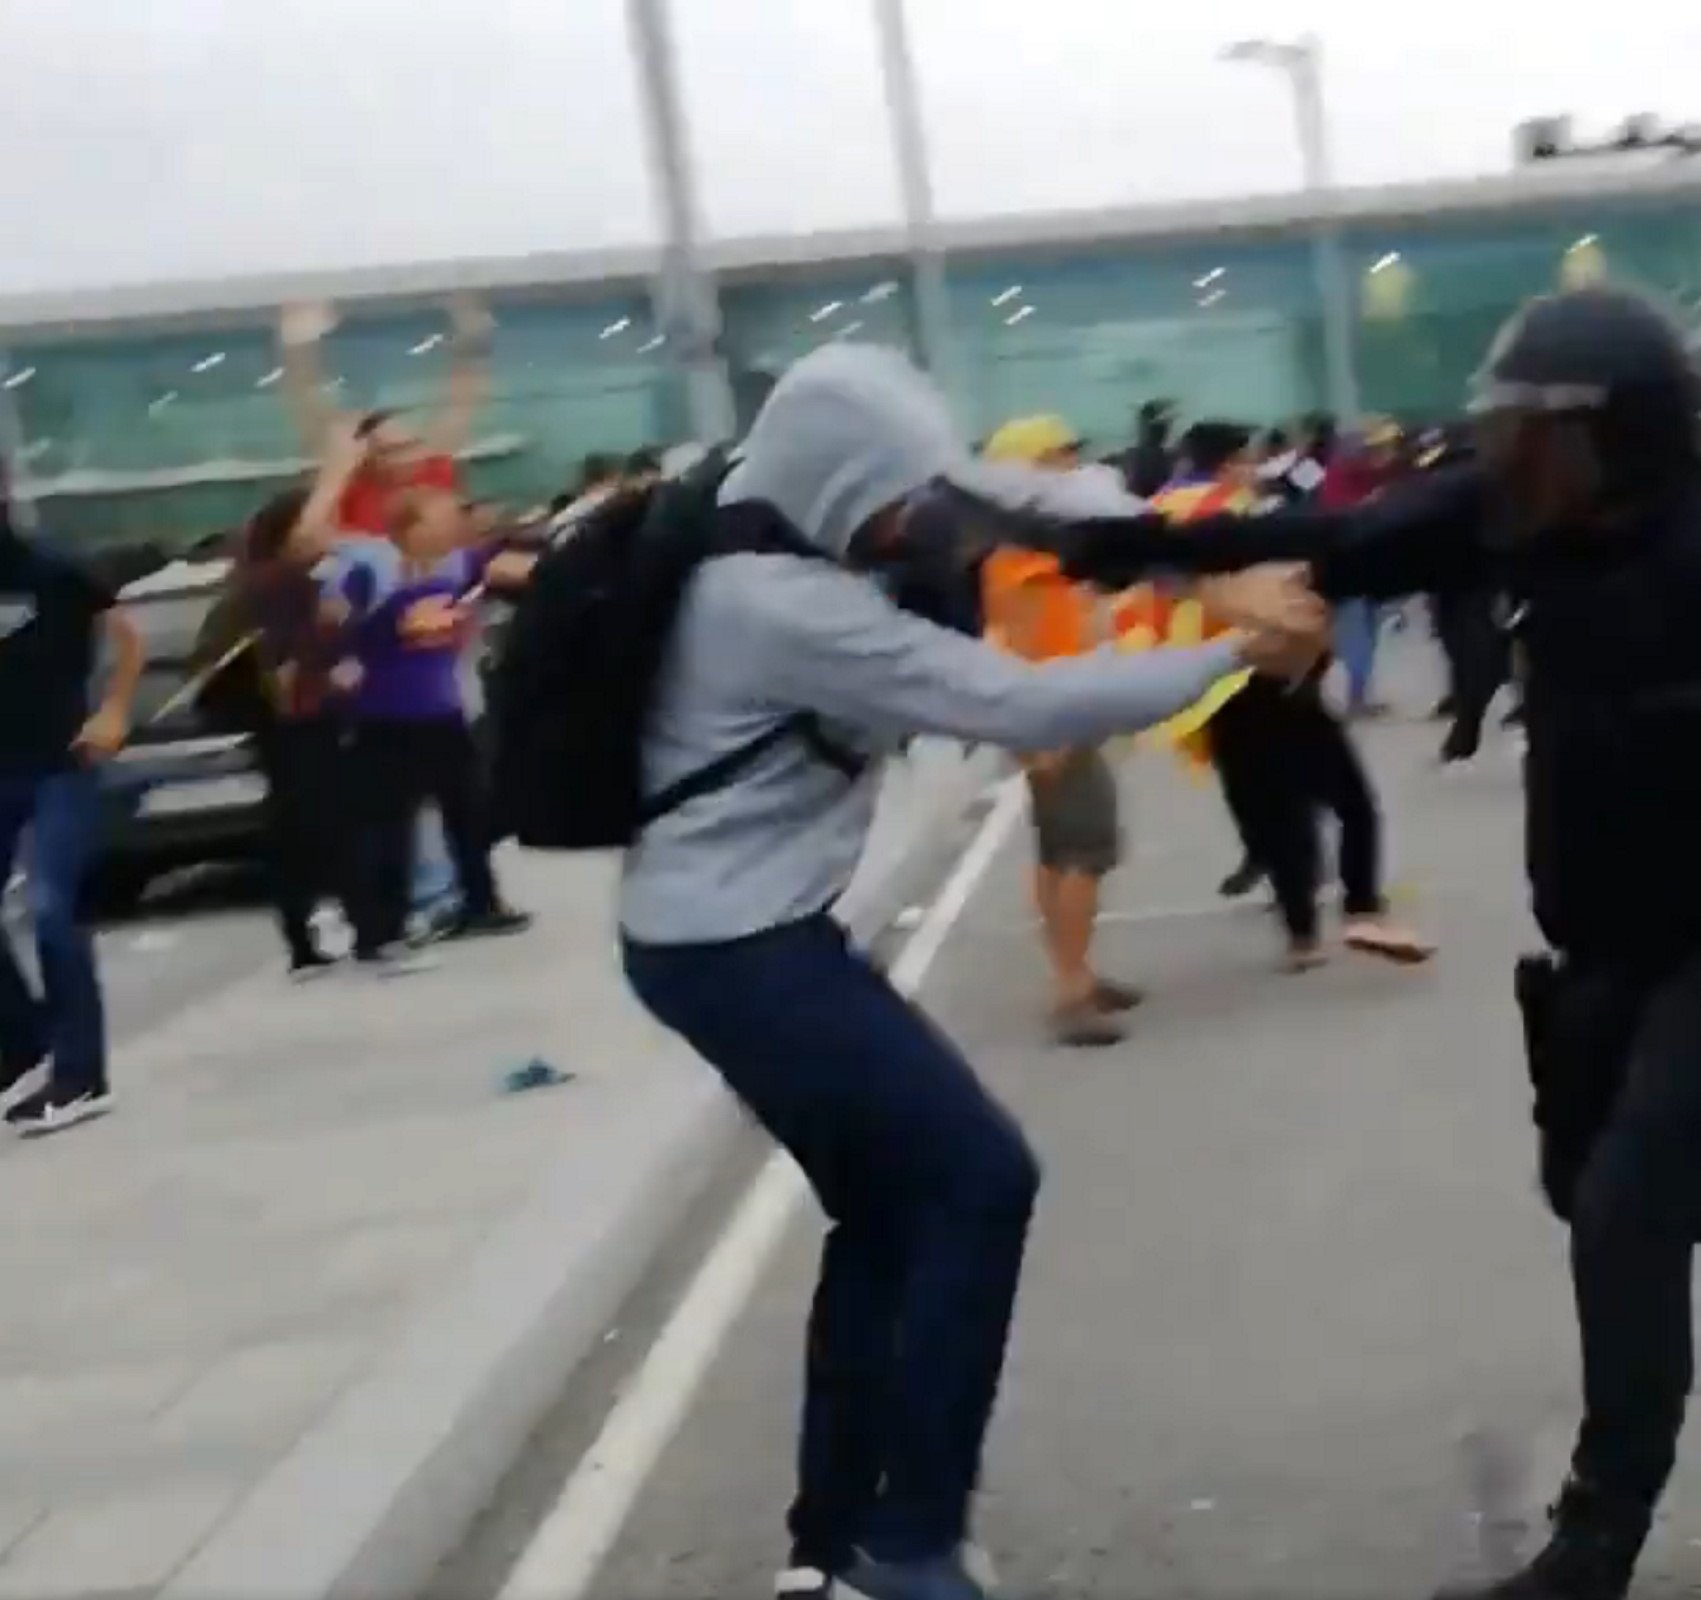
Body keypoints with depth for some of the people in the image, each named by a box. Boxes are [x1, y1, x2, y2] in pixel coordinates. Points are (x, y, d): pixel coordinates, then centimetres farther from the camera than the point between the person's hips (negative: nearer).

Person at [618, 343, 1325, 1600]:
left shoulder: (787, 531, 3)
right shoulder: (792, 609, -25)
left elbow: (1016, 494, 4)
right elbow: (1021, 706, -26)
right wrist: (1231, 655, -17)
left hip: (728, 933, 10)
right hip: (740, 951, -10)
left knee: (888, 1213, 15)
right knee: (979, 1181, -7)